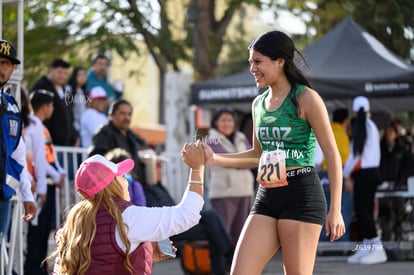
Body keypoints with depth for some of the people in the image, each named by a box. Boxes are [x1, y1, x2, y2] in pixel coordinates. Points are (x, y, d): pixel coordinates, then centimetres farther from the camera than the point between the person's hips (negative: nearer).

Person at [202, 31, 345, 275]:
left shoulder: (305, 98, -6)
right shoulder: (258, 104, 15)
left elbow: (333, 155, -6)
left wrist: (335, 209, -10)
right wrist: (214, 159, 13)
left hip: (301, 196, -7)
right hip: (267, 198, 7)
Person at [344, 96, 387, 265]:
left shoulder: (360, 126, -13)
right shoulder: (373, 126, 11)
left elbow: (356, 154, -13)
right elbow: (376, 153, 14)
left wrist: (347, 175, -4)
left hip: (363, 173, -8)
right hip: (374, 171, 9)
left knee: (362, 210, -9)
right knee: (366, 210, 10)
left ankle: (378, 249, -16)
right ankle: (365, 248, 11)